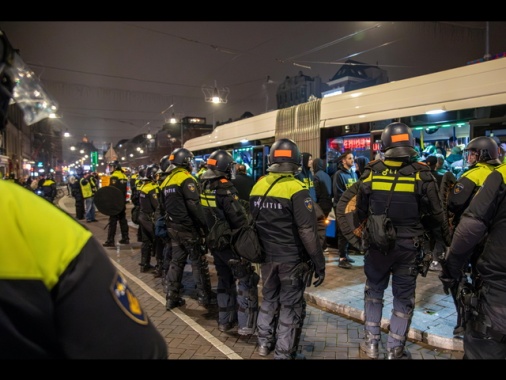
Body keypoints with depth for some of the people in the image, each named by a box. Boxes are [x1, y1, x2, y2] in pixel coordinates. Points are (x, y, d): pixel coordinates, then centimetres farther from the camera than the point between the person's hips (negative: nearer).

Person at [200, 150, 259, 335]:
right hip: (231, 243, -8)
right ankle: (246, 325, 5)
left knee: (224, 281, 19)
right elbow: (239, 218, -22)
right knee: (245, 281, 3)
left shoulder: (205, 188, 4)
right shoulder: (225, 188, -21)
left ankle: (225, 320, 28)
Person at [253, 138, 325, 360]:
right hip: (292, 259, -6)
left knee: (269, 299, 22)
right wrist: (319, 263, -11)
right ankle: (284, 354, 21)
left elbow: (252, 223, 11)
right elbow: (308, 232, -19)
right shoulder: (297, 190, -18)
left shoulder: (257, 186, 2)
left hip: (267, 256, 6)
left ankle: (264, 343, 36)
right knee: (290, 306, 9)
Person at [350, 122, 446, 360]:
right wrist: (438, 242, 12)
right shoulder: (421, 175, -10)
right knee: (403, 297, 12)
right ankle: (395, 350, 22)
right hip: (408, 247, -1)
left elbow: (360, 212, 4)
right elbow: (435, 215, -4)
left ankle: (372, 342, 27)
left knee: (374, 290, 19)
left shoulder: (370, 173, -6)